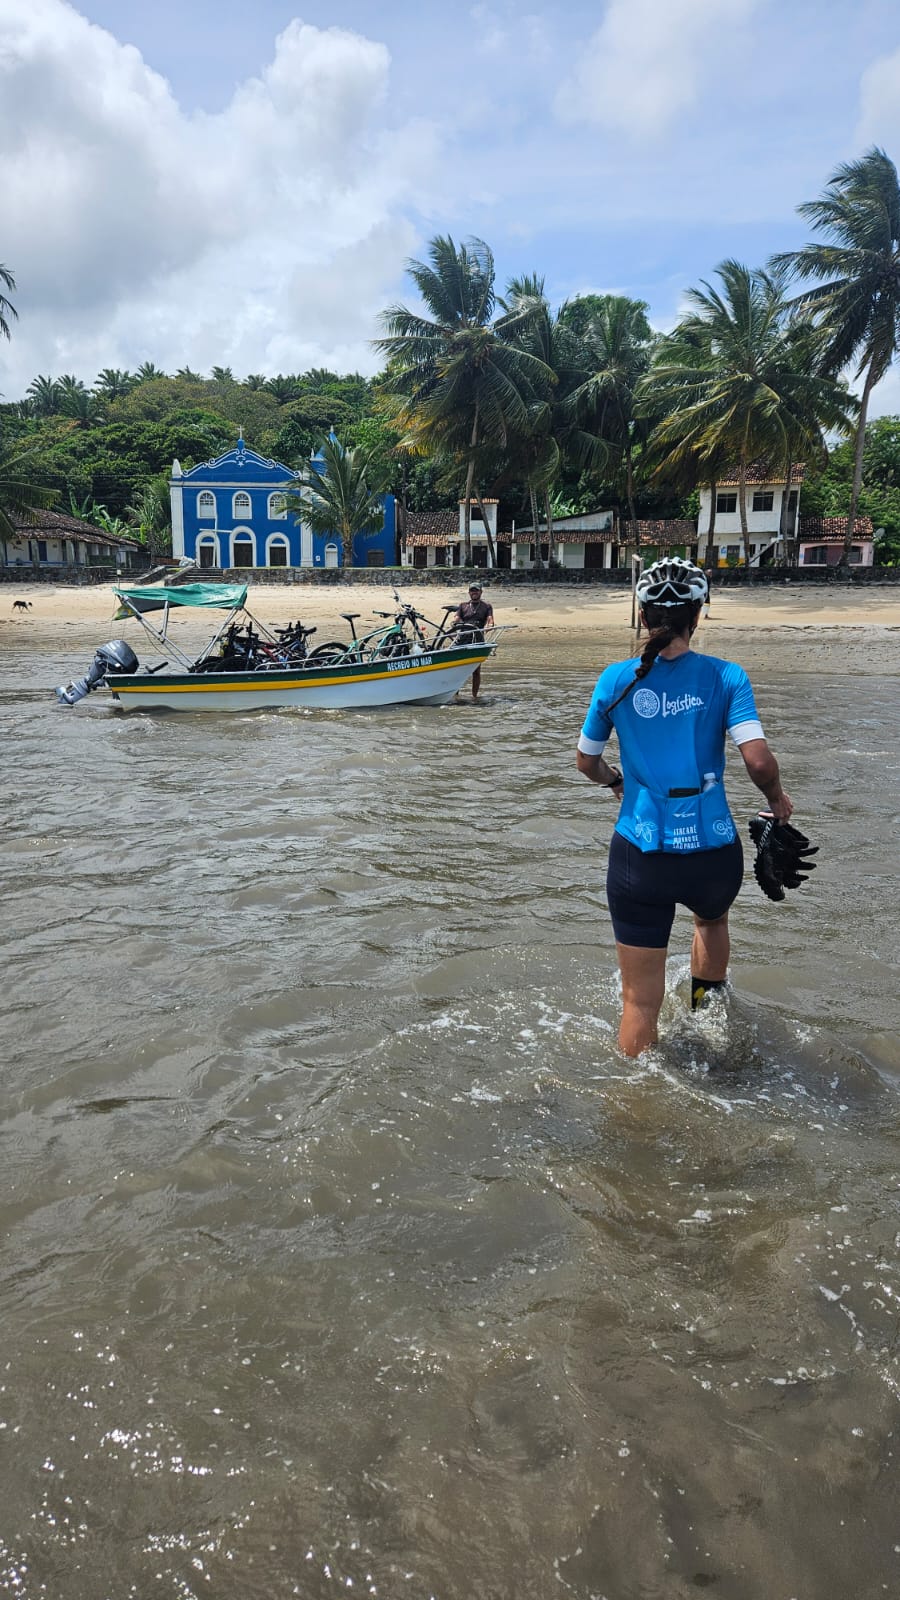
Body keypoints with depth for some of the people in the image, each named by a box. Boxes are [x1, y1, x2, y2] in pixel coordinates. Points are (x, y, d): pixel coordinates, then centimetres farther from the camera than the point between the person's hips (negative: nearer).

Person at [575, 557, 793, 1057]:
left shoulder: (617, 679, -3)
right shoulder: (725, 677, -7)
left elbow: (586, 761, 7)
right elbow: (758, 759, -17)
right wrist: (777, 797, 4)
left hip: (640, 856, -1)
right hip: (712, 851, 1)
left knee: (641, 1002, 9)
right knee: (712, 919, 38)